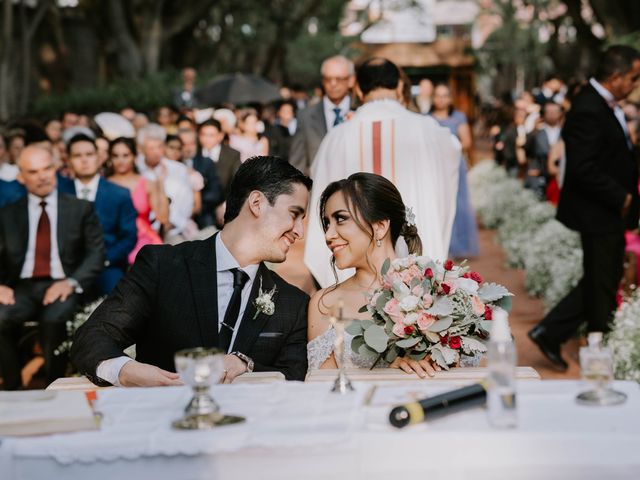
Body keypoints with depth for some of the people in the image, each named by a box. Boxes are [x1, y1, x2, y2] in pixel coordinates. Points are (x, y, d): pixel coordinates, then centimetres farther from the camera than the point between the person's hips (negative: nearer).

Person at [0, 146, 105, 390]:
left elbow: (96, 254, 3)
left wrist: (71, 282, -14)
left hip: (62, 287, -2)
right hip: (22, 287, 2)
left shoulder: (80, 209, 10)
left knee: (54, 319, -35)